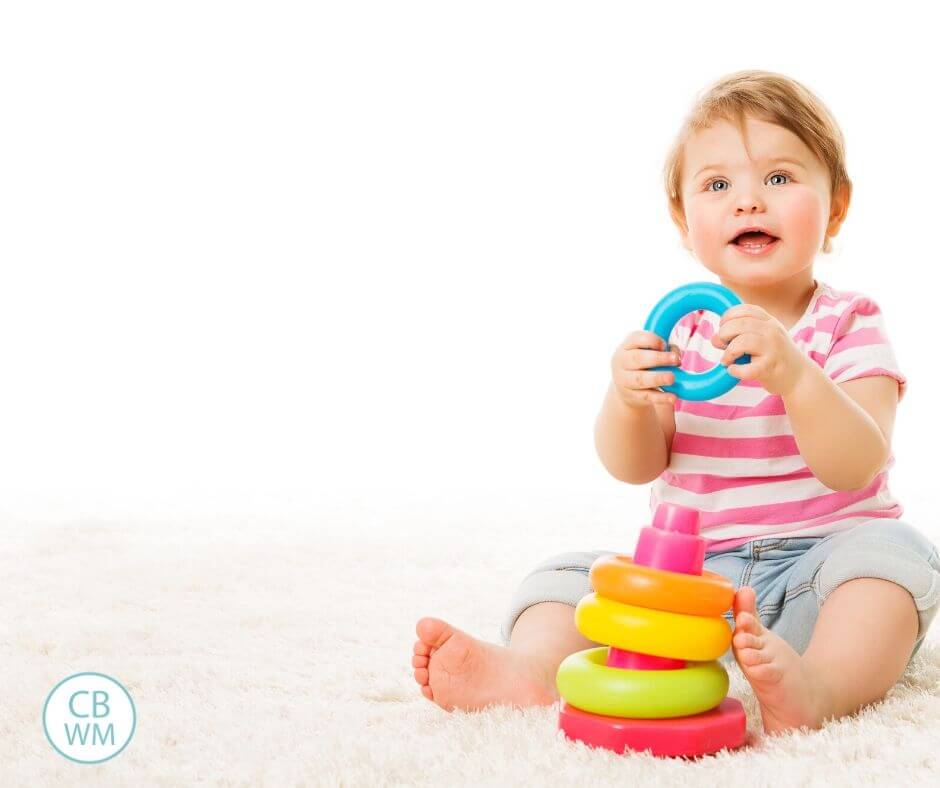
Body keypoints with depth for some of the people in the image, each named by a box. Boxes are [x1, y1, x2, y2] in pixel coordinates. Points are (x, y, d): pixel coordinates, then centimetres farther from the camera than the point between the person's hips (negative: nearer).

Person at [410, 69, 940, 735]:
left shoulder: (848, 325, -4)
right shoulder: (679, 331, 6)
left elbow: (855, 468, -19)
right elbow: (635, 467, -3)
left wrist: (793, 375, -36)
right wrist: (628, 400, -26)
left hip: (818, 558, -2)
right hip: (694, 569, 3)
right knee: (570, 576, -13)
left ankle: (825, 683, -50)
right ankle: (531, 666, -39)